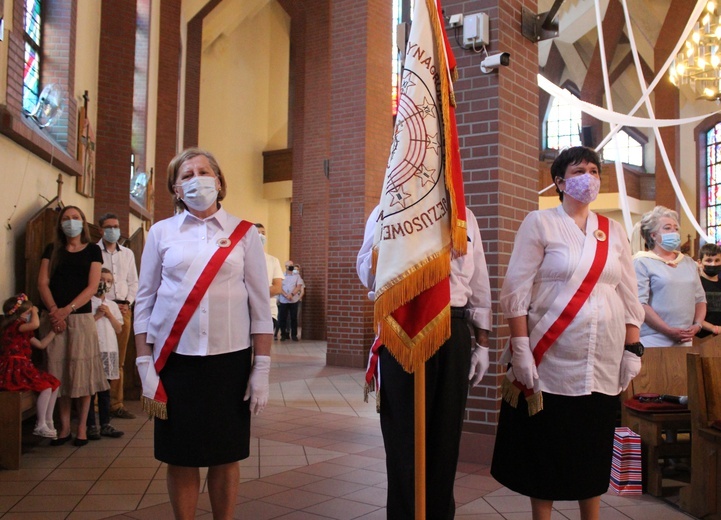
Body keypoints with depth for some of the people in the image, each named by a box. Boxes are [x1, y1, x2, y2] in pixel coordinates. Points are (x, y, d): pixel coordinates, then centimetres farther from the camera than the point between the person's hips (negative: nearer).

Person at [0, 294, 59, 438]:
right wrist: (34, 311, -14)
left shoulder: (24, 331, 18)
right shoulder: (13, 326, -14)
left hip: (23, 370, 10)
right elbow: (35, 324, -34)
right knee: (46, 387, -20)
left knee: (55, 384, 5)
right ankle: (40, 426, -11)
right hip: (13, 372, -10)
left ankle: (48, 421, 10)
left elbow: (41, 344, 22)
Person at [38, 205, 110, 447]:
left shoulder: (92, 250, 6)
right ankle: (64, 427, 9)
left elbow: (92, 287, -3)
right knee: (58, 372, 2)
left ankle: (82, 427, 5)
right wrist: (54, 310, -12)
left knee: (82, 371, -2)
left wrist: (67, 310, -14)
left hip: (81, 316, -2)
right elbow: (43, 283, 3)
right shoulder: (52, 250, 12)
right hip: (55, 317, 2)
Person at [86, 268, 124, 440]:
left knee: (105, 390, 11)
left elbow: (119, 329, 8)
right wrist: (98, 315, -11)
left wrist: (108, 314, -4)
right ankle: (91, 426, 6)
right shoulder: (87, 302, -2)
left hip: (109, 350, 5)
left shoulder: (112, 305, 14)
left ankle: (105, 425, 16)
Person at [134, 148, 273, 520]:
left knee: (226, 456, 7)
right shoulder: (161, 232, 6)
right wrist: (145, 366, -1)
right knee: (180, 457, 7)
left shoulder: (244, 234, 4)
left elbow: (260, 304, 3)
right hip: (174, 357, 1)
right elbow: (144, 300, 6)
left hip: (229, 357, 0)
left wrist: (262, 368, -2)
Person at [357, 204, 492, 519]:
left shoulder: (464, 216, 13)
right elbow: (367, 274, -8)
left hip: (453, 329, 3)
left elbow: (478, 283, 13)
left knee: (446, 432, 12)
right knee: (405, 433, 8)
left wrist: (482, 343, 10)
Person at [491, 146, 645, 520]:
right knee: (547, 445, 4)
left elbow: (629, 297, 12)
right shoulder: (539, 223, -1)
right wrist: (520, 349, -14)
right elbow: (516, 290, -8)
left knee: (594, 445, 11)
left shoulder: (614, 231, 11)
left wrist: (633, 350, 7)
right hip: (552, 359, -4)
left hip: (603, 361, 4)